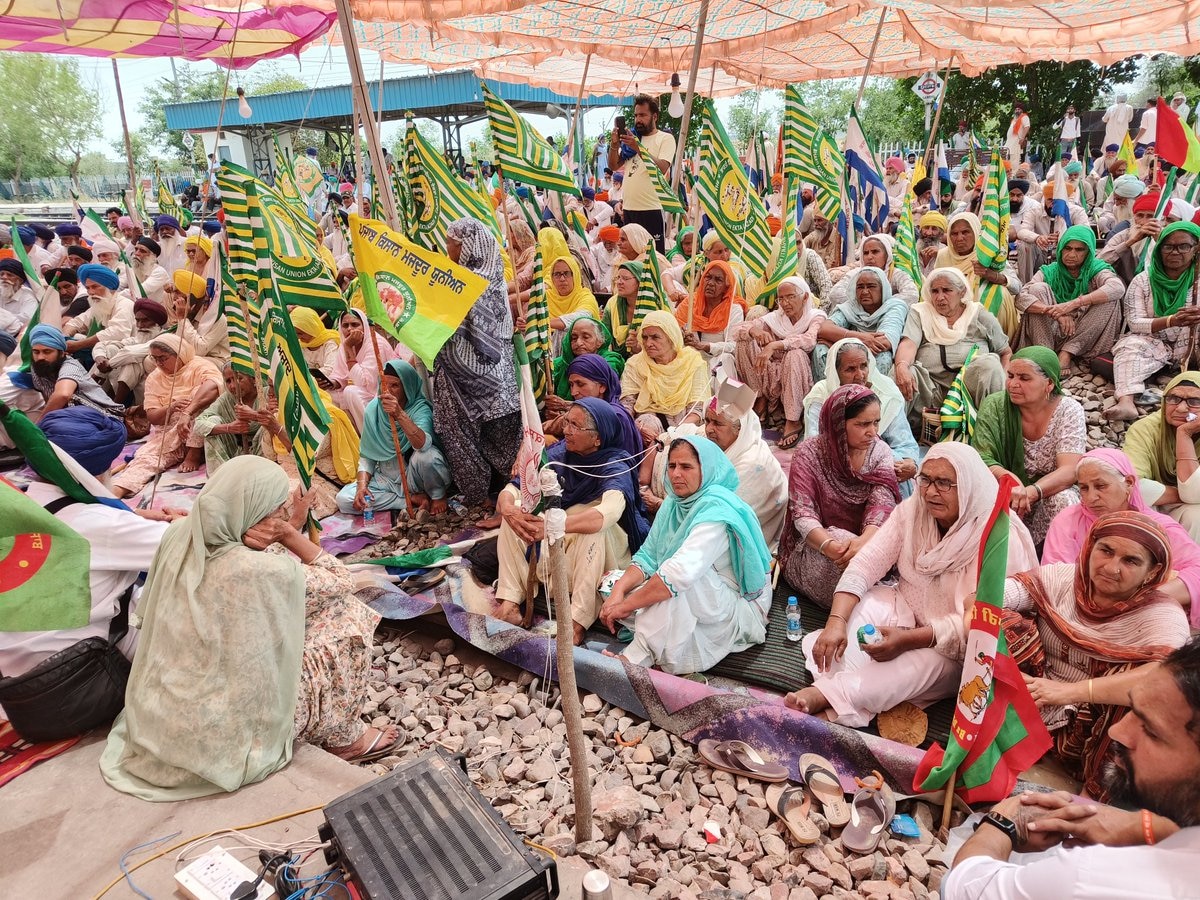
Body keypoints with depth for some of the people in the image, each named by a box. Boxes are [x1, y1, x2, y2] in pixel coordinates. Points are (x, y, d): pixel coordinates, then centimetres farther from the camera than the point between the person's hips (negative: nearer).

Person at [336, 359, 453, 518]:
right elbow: (366, 456, 2)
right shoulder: (373, 409, -5)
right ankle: (414, 499, -10)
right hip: (387, 478, 5)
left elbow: (423, 445, -39)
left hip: (415, 476, -5)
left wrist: (400, 415, -52)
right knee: (344, 499, -15)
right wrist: (362, 485, -16)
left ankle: (438, 496, -5)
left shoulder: (420, 408, -18)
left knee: (428, 455, -37)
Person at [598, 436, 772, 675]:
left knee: (675, 583, -37)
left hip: (740, 607, -8)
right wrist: (619, 590, -22)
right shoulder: (673, 503, 2)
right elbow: (647, 557, -2)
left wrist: (627, 604, -31)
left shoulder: (717, 508, -25)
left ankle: (636, 658, -28)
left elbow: (683, 571, -36)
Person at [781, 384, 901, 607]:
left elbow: (882, 502, -16)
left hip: (867, 541, 3)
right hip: (814, 547, -3)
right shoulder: (809, 453, -12)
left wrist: (864, 540, -39)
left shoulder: (880, 452, -2)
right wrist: (832, 546, -41)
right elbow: (802, 513, -19)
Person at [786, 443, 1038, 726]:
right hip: (906, 609, 5)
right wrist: (836, 622, -29)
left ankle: (827, 695, -41)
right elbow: (865, 565, -13)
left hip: (956, 648, -4)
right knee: (863, 606, -25)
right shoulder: (911, 511, -7)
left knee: (929, 661, -35)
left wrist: (908, 639, -33)